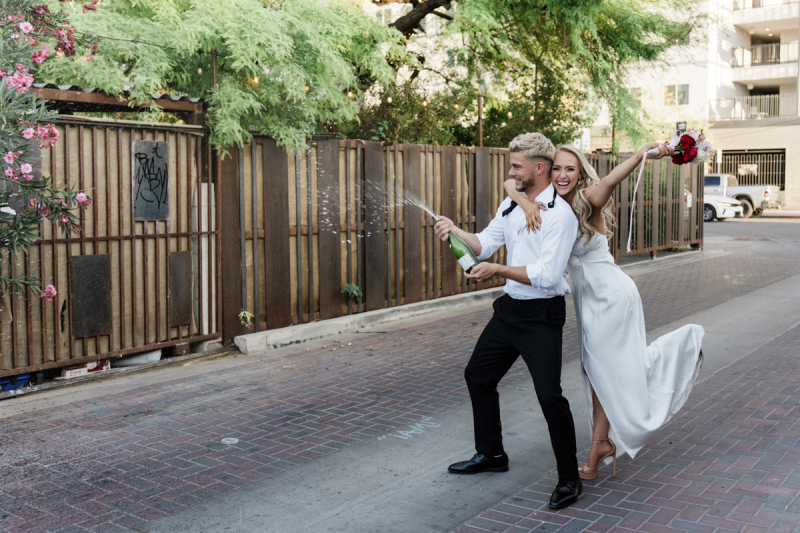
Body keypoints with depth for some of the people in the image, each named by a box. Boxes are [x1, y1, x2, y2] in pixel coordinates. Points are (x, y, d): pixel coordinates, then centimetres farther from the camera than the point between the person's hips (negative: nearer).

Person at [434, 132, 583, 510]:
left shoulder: (560, 214, -17)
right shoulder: (511, 205, 9)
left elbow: (547, 275, -25)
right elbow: (484, 245, 3)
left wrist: (498, 270, -28)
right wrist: (455, 231, -14)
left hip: (542, 314, -9)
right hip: (510, 308, 9)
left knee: (549, 394, -13)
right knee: (478, 375, 17)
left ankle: (568, 478, 7)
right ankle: (490, 454, 35)